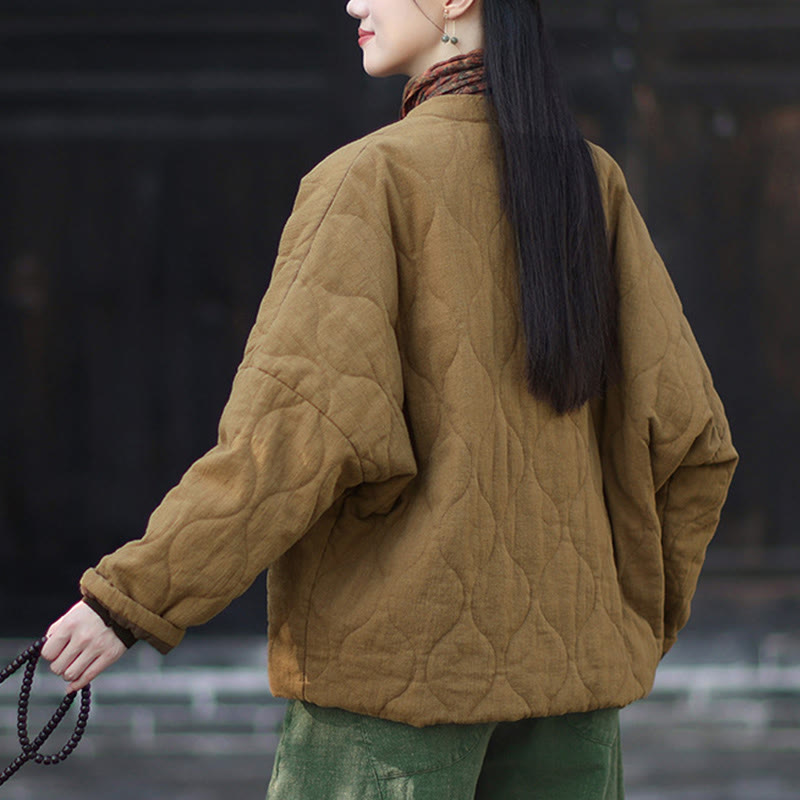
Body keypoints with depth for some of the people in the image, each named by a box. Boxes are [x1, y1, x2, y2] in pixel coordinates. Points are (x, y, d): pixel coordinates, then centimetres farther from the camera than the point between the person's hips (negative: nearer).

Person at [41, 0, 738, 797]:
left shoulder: (376, 178, -10)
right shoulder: (592, 181, 6)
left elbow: (302, 431, -19)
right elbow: (685, 429, 5)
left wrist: (132, 597, -15)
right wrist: (641, 619, 19)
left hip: (403, 653, -6)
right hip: (565, 656, 6)